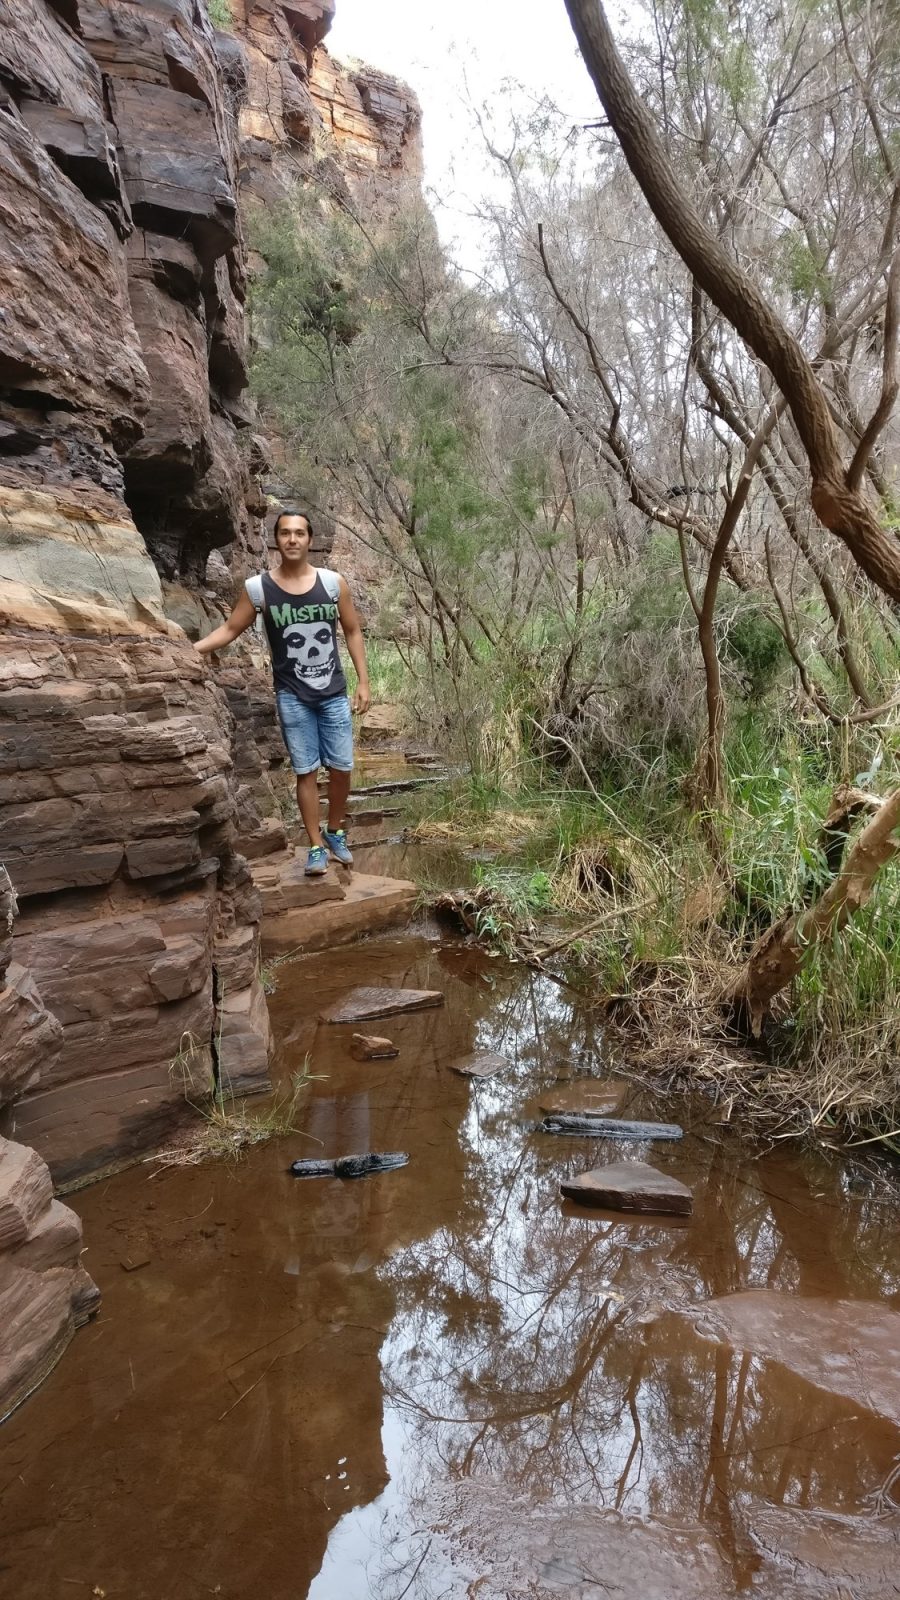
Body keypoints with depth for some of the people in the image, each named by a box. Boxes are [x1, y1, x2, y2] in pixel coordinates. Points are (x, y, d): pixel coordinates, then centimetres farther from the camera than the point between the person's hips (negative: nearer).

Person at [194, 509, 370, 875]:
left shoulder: (333, 582, -3)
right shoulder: (258, 588, -6)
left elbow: (352, 632, 5)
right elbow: (230, 629, 2)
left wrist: (363, 682, 2)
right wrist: (190, 650, -12)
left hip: (334, 694, 2)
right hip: (292, 697, -1)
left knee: (341, 768, 6)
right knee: (306, 771, 2)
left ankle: (335, 832, 30)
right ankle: (316, 846, 14)